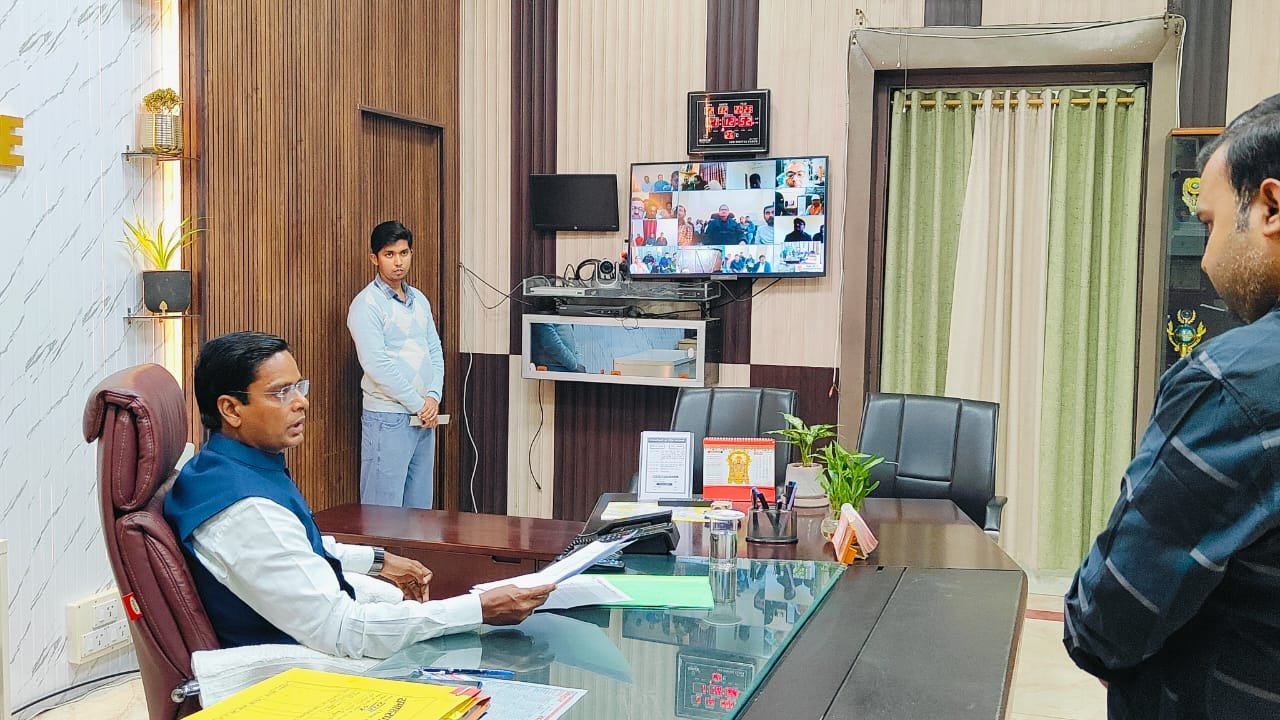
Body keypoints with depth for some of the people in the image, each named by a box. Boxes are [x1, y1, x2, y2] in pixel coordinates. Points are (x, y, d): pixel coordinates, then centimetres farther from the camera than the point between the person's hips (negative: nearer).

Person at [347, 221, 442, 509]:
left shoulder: (419, 300, 13)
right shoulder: (367, 304, -9)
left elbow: (435, 352, 13)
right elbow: (377, 365, -17)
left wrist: (433, 397, -4)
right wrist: (417, 404, -13)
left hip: (424, 416, 7)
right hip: (388, 417, -7)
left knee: (420, 505, 12)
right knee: (384, 507, -4)